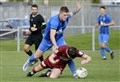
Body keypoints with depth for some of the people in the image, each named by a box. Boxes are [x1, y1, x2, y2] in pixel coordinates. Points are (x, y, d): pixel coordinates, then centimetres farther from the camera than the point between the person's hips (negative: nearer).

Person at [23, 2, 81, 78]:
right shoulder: (54, 21, -39)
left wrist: (78, 9, -16)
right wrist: (55, 46, -61)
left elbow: (72, 13, 7)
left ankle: (75, 73, -16)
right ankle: (29, 62, 47)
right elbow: (52, 35, -47)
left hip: (59, 38, 4)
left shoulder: (66, 17, -19)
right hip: (48, 39, -4)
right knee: (37, 56, 11)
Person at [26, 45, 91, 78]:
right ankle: (32, 72, 56)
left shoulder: (76, 52, -34)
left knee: (53, 77, -24)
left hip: (61, 64, 1)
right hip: (52, 60, -1)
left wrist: (84, 61, -51)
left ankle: (48, 73, 14)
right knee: (37, 69, 17)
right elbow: (51, 58, -33)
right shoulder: (61, 49, -41)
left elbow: (88, 58, -29)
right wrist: (53, 61, -55)